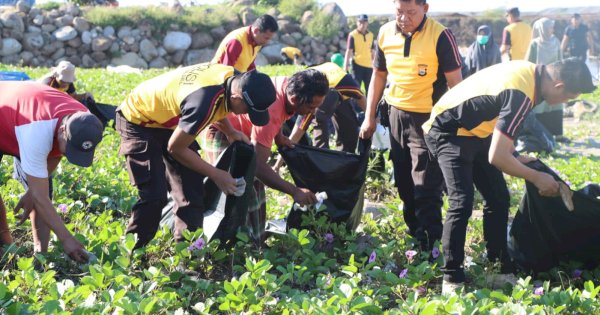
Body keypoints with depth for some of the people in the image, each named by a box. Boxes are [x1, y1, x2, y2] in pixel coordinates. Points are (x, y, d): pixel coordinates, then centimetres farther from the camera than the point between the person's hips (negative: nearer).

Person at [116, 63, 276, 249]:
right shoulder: (203, 102, -40)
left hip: (169, 120, 9)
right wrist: (216, 174, -17)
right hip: (138, 122, -9)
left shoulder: (234, 77, -15)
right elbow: (175, 148, -25)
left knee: (192, 189, 3)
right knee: (154, 196, -17)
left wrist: (231, 133, 0)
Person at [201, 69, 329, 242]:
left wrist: (278, 135, -2)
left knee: (255, 190, 13)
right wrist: (294, 191, -42)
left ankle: (256, 242, 22)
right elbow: (259, 166, -42)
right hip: (221, 135, -10)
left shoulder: (287, 84, -15)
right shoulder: (269, 112, -40)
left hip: (241, 132, 10)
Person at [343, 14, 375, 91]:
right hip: (357, 65, -5)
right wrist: (346, 65, -15)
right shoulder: (352, 35, -6)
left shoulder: (371, 35, 9)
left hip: (369, 65, 5)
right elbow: (349, 51, -9)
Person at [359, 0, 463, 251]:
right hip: (396, 115, 6)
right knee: (404, 183, 16)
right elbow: (379, 75, 12)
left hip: (429, 118, -6)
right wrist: (369, 116, 12)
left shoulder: (440, 36, -16)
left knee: (427, 186, -5)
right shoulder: (385, 34, 1)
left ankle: (430, 245, 3)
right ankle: (414, 233, 32)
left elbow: (455, 82, -11)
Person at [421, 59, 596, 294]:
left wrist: (516, 158, 10)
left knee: (499, 199, 8)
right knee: (462, 202, -20)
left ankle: (500, 271, 16)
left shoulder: (529, 71, -4)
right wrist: (536, 178, -19)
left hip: (474, 131, 10)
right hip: (448, 133, -10)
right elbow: (496, 157, -32)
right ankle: (452, 279, -9)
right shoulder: (521, 95, -32)